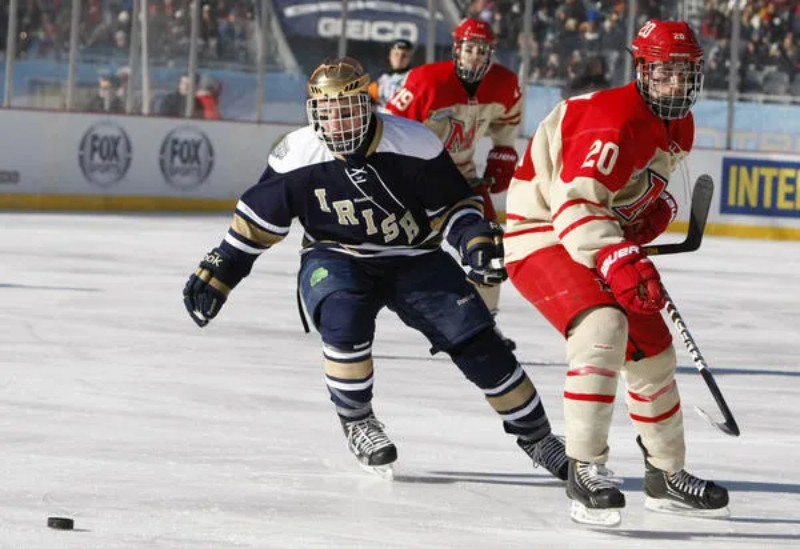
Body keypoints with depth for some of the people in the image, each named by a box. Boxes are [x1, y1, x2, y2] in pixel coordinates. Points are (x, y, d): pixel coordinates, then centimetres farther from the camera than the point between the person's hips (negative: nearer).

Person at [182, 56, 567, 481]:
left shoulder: (413, 144, -16)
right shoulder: (297, 156, -13)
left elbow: (451, 206, -6)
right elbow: (258, 221, -1)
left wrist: (475, 239, -24)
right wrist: (216, 274, -3)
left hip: (415, 259, 0)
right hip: (335, 262, 0)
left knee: (475, 338, -9)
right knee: (344, 321, -32)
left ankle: (535, 434, 8)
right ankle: (356, 422, -9)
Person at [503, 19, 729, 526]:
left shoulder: (679, 128, 4)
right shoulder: (614, 119, -27)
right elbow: (575, 204, -35)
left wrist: (656, 208, 0)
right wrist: (616, 260, -48)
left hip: (602, 242, 10)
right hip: (542, 234, -10)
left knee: (653, 350, 12)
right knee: (603, 328, -32)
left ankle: (667, 475, 30)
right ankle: (586, 471, -28)